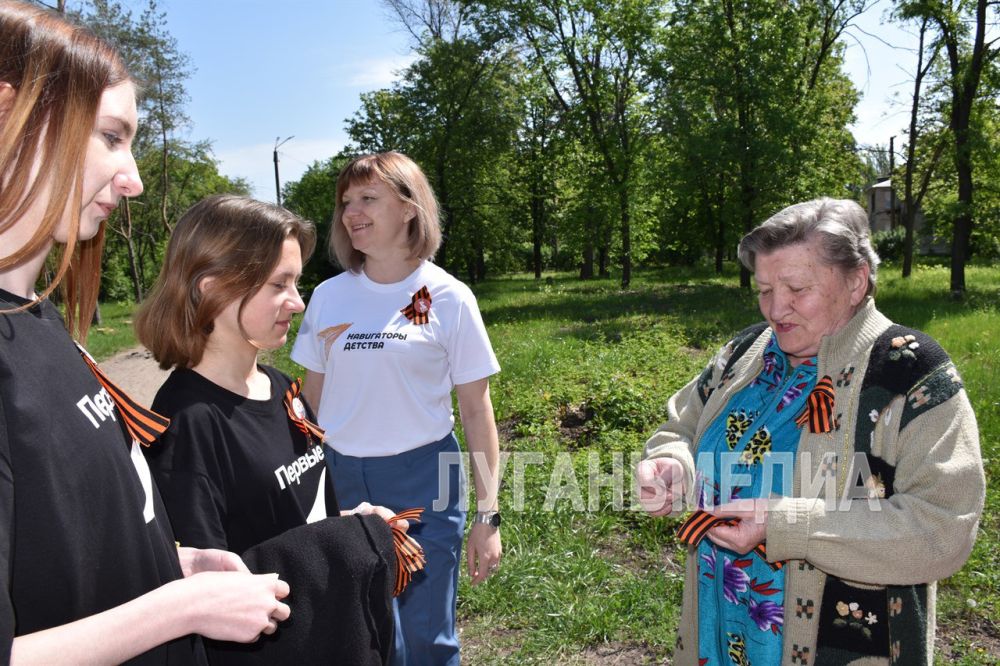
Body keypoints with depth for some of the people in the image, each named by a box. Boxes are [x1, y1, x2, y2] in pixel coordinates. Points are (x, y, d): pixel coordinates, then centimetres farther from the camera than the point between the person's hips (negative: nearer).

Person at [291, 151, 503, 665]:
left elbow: (476, 410, -4)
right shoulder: (329, 296, 2)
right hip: (340, 477, 3)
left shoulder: (448, 298, -6)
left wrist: (487, 515, -5)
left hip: (423, 477, -2)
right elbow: (312, 395, 10)